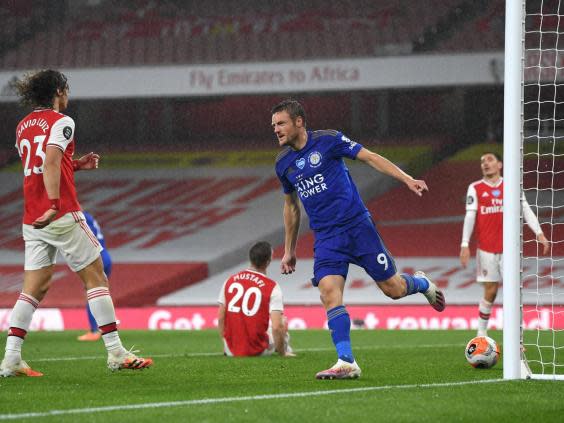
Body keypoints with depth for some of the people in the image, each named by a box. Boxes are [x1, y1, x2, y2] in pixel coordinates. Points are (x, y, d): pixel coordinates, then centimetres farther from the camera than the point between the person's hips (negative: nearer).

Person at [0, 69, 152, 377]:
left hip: (32, 221, 7)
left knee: (35, 287, 6)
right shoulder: (60, 122, -6)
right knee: (95, 277, 1)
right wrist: (54, 205, -30)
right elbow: (51, 164, -21)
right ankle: (115, 353, 1)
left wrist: (75, 165, 25)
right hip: (63, 214, -7)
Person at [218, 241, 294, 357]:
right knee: (283, 322, 20)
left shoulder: (229, 281, 2)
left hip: (231, 351, 4)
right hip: (258, 351, -4)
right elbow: (276, 327, -15)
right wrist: (282, 353, 0)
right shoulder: (272, 287, -11)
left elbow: (221, 319, 7)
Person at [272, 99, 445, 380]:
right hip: (326, 238, 3)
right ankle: (347, 363, -17)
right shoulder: (283, 164, 8)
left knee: (392, 289, 0)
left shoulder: (327, 140, -6)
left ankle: (422, 284, 36)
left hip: (357, 226, -3)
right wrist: (289, 251, 23)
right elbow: (291, 206, 21)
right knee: (329, 294, -18)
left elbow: (369, 157, -3)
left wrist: (406, 179, -13)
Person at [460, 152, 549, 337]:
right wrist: (465, 244, -11)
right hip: (486, 249, -1)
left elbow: (526, 210, 0)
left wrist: (539, 233, -13)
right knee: (490, 291, 0)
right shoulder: (475, 188, 3)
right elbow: (469, 216, -2)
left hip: (508, 248, 1)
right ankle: (481, 334, 15)